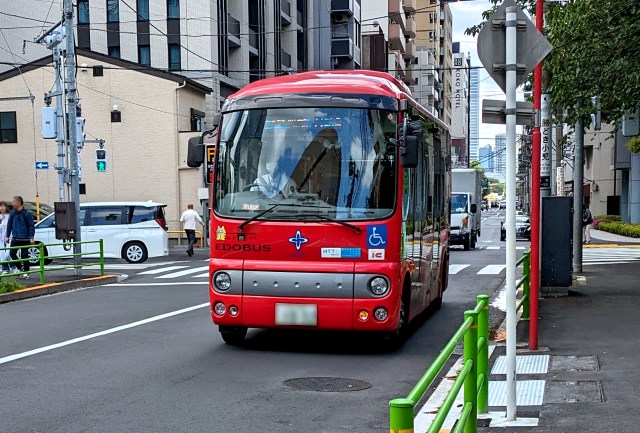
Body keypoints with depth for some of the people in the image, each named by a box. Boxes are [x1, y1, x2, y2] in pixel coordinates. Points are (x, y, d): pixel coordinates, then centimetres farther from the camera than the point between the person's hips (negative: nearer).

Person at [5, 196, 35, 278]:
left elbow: (31, 226, -6)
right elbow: (9, 225, 13)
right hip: (15, 239, 4)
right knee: (12, 253, -4)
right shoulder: (12, 213, 6)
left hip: (25, 239, -4)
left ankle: (26, 272, 9)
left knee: (24, 255, -1)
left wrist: (31, 238, -11)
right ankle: (20, 267, 18)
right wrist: (7, 236, 10)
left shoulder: (27, 214, -7)